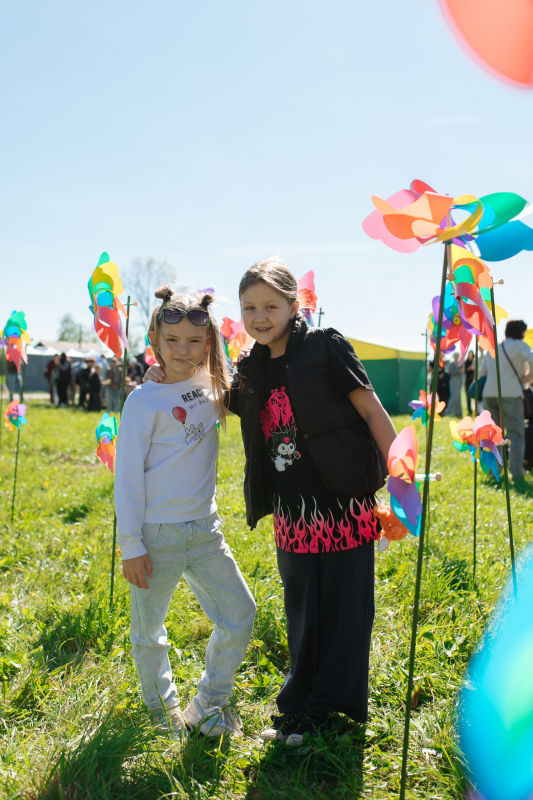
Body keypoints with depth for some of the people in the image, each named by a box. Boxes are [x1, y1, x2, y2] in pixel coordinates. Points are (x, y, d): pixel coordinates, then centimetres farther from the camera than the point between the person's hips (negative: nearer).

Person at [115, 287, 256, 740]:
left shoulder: (211, 388, 4)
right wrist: (131, 545, -11)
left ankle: (210, 703, 25)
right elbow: (128, 475, -10)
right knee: (149, 631, 10)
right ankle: (163, 707, 35)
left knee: (240, 614, 6)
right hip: (157, 535, -5)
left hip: (205, 529, 5)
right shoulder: (145, 400, -11)